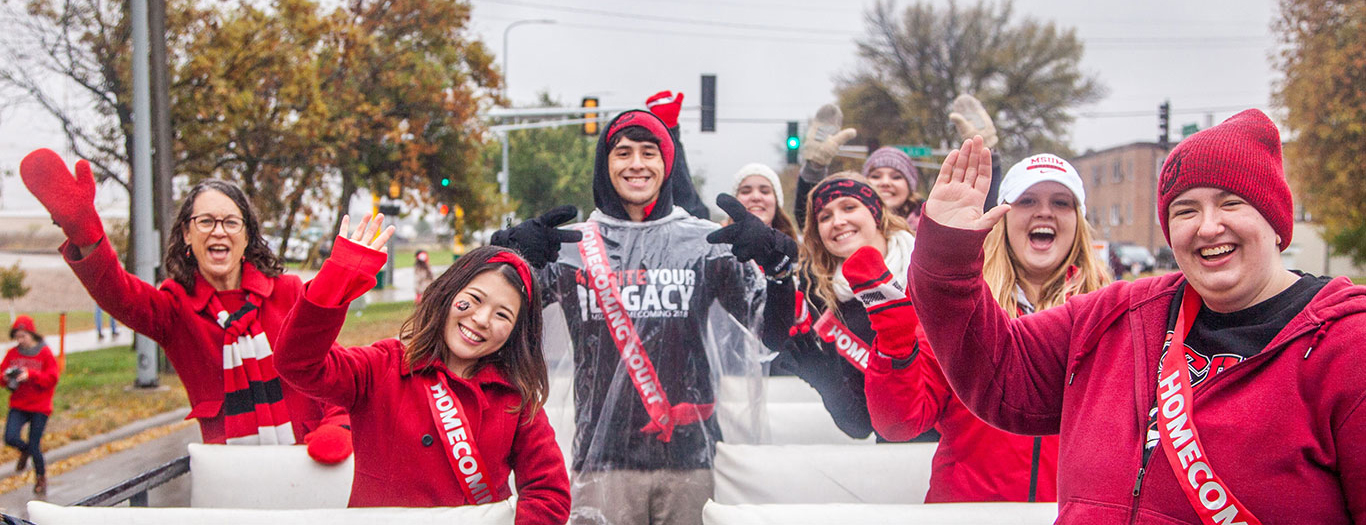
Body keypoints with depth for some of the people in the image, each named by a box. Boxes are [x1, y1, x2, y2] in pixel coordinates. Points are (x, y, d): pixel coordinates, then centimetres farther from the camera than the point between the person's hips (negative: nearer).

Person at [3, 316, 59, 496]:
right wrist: (7, 378, -14)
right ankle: (25, 449, 18)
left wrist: (30, 375, -23)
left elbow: (52, 378, -10)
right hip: (18, 406, 3)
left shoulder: (45, 353, -6)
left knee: (34, 447, -4)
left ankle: (41, 477, 23)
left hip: (39, 407, -3)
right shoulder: (12, 354, 5)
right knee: (10, 438, -18)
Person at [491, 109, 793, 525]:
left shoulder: (706, 242, 6)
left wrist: (774, 257, -17)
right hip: (603, 458, 0)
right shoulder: (570, 246, 7)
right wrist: (511, 253, -13)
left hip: (689, 456, 0)